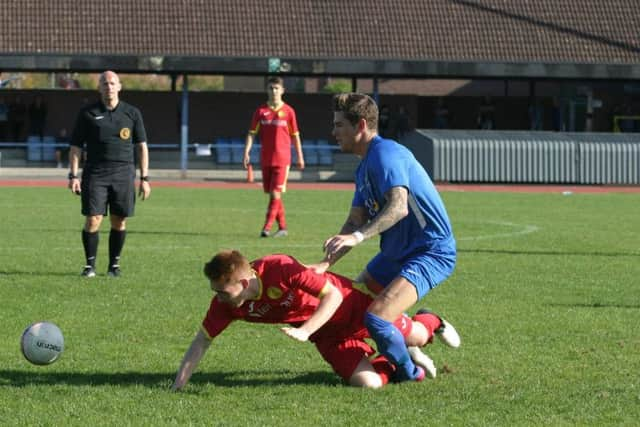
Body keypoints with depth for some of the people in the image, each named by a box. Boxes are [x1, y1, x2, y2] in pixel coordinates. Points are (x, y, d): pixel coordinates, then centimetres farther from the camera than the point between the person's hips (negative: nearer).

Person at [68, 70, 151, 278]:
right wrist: (73, 175, -3)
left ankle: (114, 264, 14)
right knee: (93, 220, -8)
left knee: (119, 222, 3)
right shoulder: (87, 113, 5)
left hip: (123, 174, 1)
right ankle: (90, 264, 3)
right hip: (95, 173, -1)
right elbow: (75, 146, 6)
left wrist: (144, 178, 4)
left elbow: (142, 146, 10)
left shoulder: (132, 113, 8)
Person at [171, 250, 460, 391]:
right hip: (326, 335, 4)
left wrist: (305, 330, -43)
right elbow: (203, 340, -12)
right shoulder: (225, 303, -22)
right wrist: (178, 384, -22)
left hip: (349, 302, -4)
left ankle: (430, 322, 50)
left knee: (414, 337, 10)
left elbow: (333, 295, -32)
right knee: (368, 383, -13)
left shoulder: (280, 269, -38)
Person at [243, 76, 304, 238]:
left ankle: (267, 227, -11)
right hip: (265, 159, 3)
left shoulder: (288, 111, 0)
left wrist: (300, 156, 8)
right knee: (272, 194, 8)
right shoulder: (261, 111, 4)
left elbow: (295, 135, 7)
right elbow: (252, 133, 4)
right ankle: (282, 227, 18)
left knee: (275, 194, -10)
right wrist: (246, 152, -8)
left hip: (282, 158, -3)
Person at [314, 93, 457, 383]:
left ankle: (410, 373, 1)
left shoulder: (385, 154, -18)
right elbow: (355, 222, 14)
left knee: (376, 319, -25)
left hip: (431, 252, -11)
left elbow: (398, 207, -34)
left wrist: (357, 237, -44)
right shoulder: (365, 166, 14)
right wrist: (325, 264, 2)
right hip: (397, 252, 11)